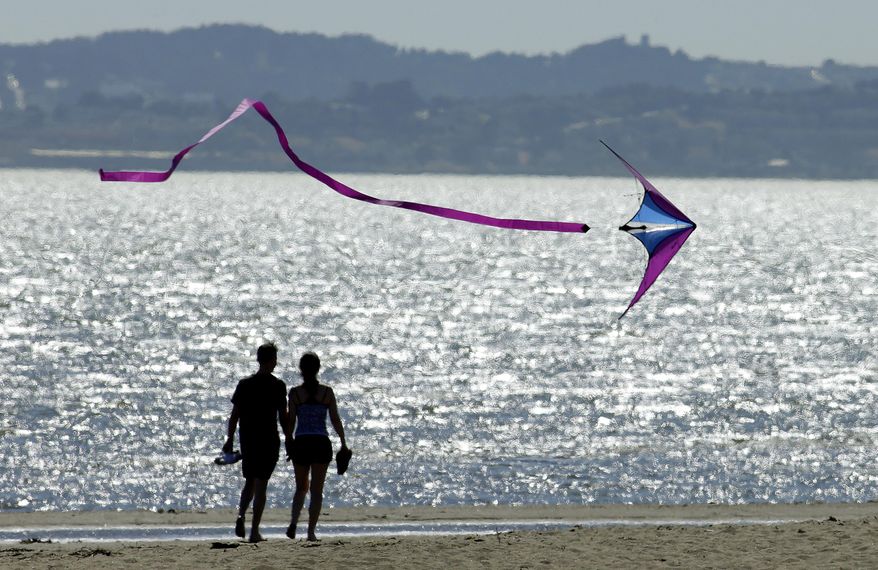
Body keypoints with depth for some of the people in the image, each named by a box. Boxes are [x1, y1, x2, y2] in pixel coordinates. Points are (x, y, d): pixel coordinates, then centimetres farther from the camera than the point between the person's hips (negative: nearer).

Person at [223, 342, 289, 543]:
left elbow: (234, 415, 3)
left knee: (249, 481, 19)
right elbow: (283, 417, -6)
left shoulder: (244, 384, 3)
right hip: (269, 441, -3)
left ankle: (241, 515, -5)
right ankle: (254, 531, -2)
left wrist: (230, 439, 10)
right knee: (261, 484, 1)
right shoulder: (277, 386, -7)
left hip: (247, 440, 3)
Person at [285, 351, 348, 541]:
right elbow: (335, 420, 0)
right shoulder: (327, 392, -1)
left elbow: (291, 421, -4)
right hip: (321, 443, 0)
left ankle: (294, 522, -6)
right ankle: (311, 531, 1)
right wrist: (343, 443, 10)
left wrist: (288, 442, 7)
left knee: (301, 487, 16)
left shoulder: (295, 392, -3)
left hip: (300, 443, 0)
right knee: (316, 490, 7)